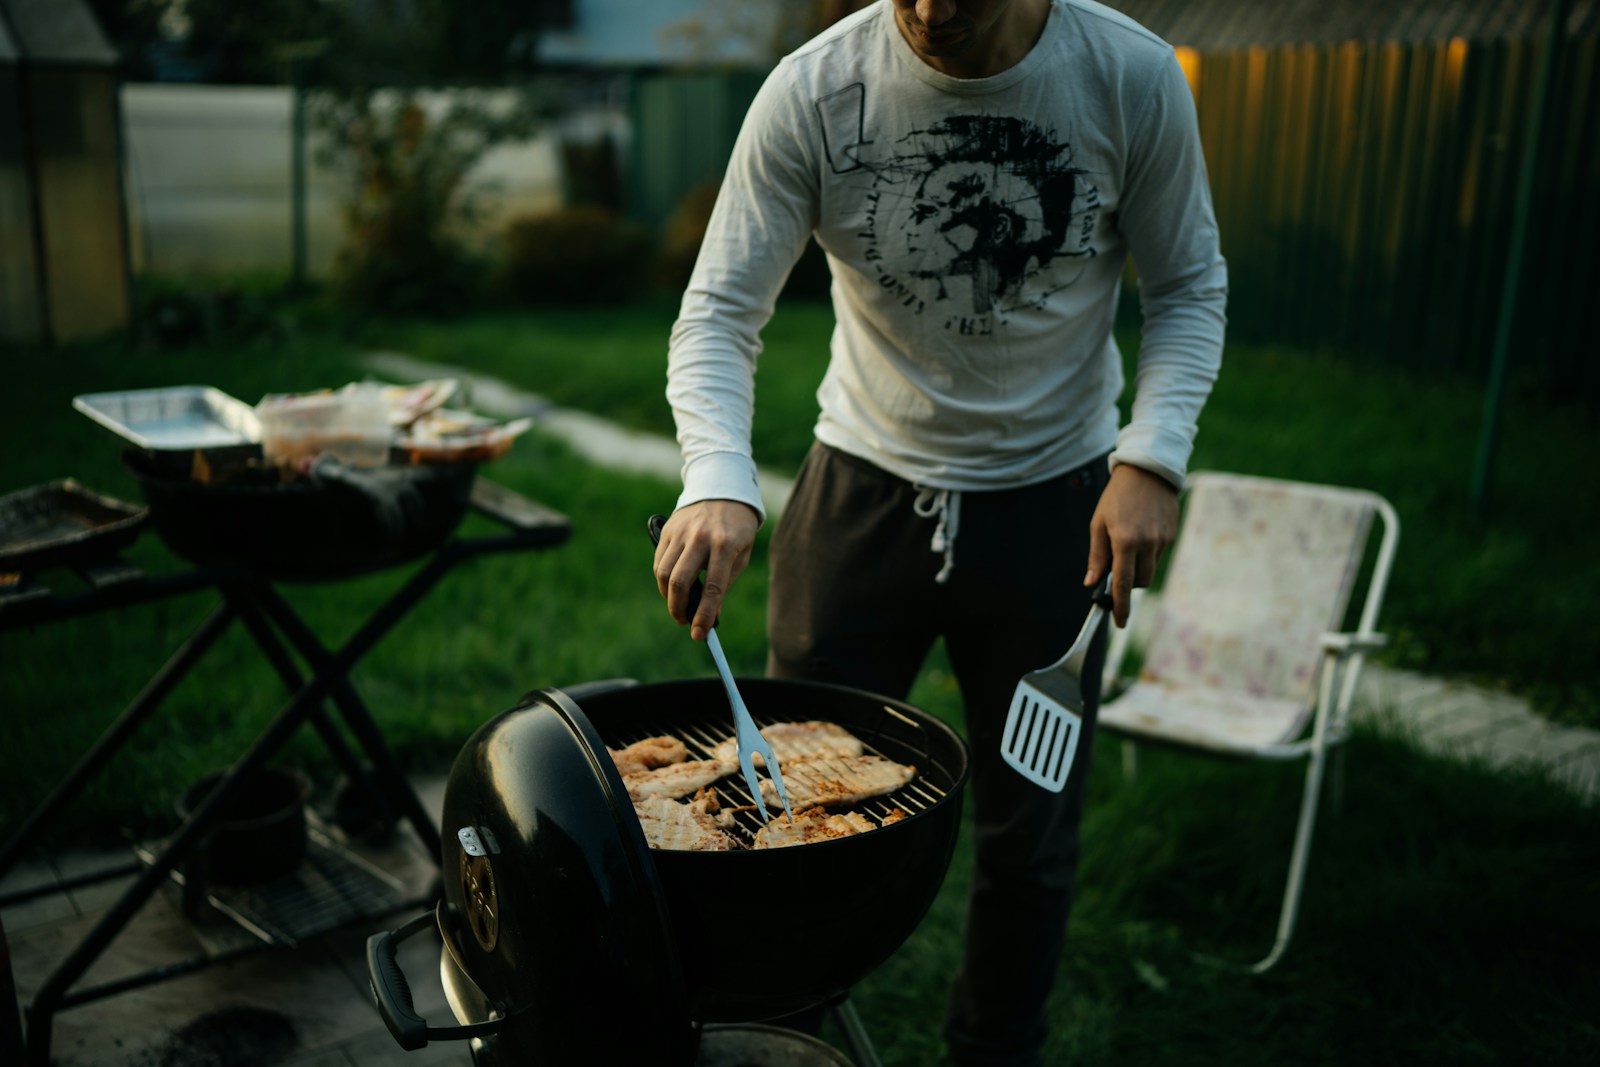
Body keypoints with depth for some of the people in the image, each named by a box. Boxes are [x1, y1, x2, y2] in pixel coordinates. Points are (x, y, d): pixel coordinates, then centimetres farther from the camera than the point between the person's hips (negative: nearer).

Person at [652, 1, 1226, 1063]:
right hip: (864, 486, 0)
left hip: (1052, 498, 1)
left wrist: (1152, 457, -16)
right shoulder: (814, 90, -14)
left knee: (1030, 833, 12)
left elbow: (1190, 289, 0)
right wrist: (718, 483, -32)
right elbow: (719, 314, -14)